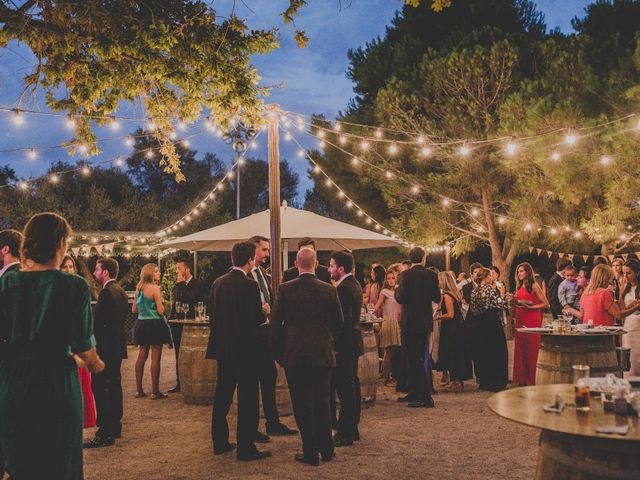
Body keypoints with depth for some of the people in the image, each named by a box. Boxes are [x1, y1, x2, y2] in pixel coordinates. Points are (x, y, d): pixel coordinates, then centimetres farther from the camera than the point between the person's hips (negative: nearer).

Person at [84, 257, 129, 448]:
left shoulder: (107, 292, -17)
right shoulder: (121, 291, 13)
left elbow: (98, 322, -21)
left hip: (105, 348, -10)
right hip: (117, 347, 10)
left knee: (100, 388, -7)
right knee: (114, 386, 16)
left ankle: (105, 433, -7)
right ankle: (115, 427, 25)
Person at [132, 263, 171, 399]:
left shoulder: (139, 288, 8)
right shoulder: (155, 288, -14)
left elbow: (134, 309, 13)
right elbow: (160, 310, -16)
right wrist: (161, 300, 2)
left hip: (142, 324, 8)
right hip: (155, 324, -7)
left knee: (142, 356, 14)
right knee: (156, 358, -2)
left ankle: (139, 390, 18)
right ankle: (155, 391, 0)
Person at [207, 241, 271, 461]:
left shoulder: (218, 283, 4)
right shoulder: (250, 286, -16)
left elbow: (212, 316, 8)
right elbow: (257, 319, -17)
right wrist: (265, 311, 4)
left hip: (222, 348, 7)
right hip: (245, 350, -7)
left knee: (222, 396, 16)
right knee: (247, 399, 1)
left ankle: (220, 442, 24)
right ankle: (246, 447, 5)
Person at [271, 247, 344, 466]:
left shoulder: (285, 289, -8)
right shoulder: (328, 289, -4)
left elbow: (275, 322, -4)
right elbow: (338, 322, 4)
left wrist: (278, 350, 8)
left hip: (294, 355, -2)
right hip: (322, 353, 2)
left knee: (302, 403, 6)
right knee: (321, 401, 15)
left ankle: (310, 452, 10)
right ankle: (326, 448, 23)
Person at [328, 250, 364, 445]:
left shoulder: (343, 289, -18)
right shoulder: (354, 284, 13)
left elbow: (344, 320, -22)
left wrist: (336, 346, -18)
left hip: (344, 345, -10)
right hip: (353, 343, 10)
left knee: (345, 389, -6)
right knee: (352, 386, 15)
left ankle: (345, 434, -1)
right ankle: (353, 429, 24)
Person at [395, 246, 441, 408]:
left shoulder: (405, 275, -10)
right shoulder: (431, 275, -1)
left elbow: (401, 298, -15)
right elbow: (437, 299, 1)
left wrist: (397, 290, 5)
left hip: (409, 321, -4)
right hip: (425, 322, 4)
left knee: (414, 358, 0)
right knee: (422, 357, 15)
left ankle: (426, 397, -2)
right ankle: (414, 394, 23)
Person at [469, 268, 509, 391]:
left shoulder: (474, 292, 8)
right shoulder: (490, 289, -14)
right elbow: (501, 305, -17)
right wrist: (502, 294, -3)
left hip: (478, 325, 7)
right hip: (492, 325, -7)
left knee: (482, 353, 13)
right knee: (496, 353, 1)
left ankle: (484, 382, 19)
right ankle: (495, 382, 3)